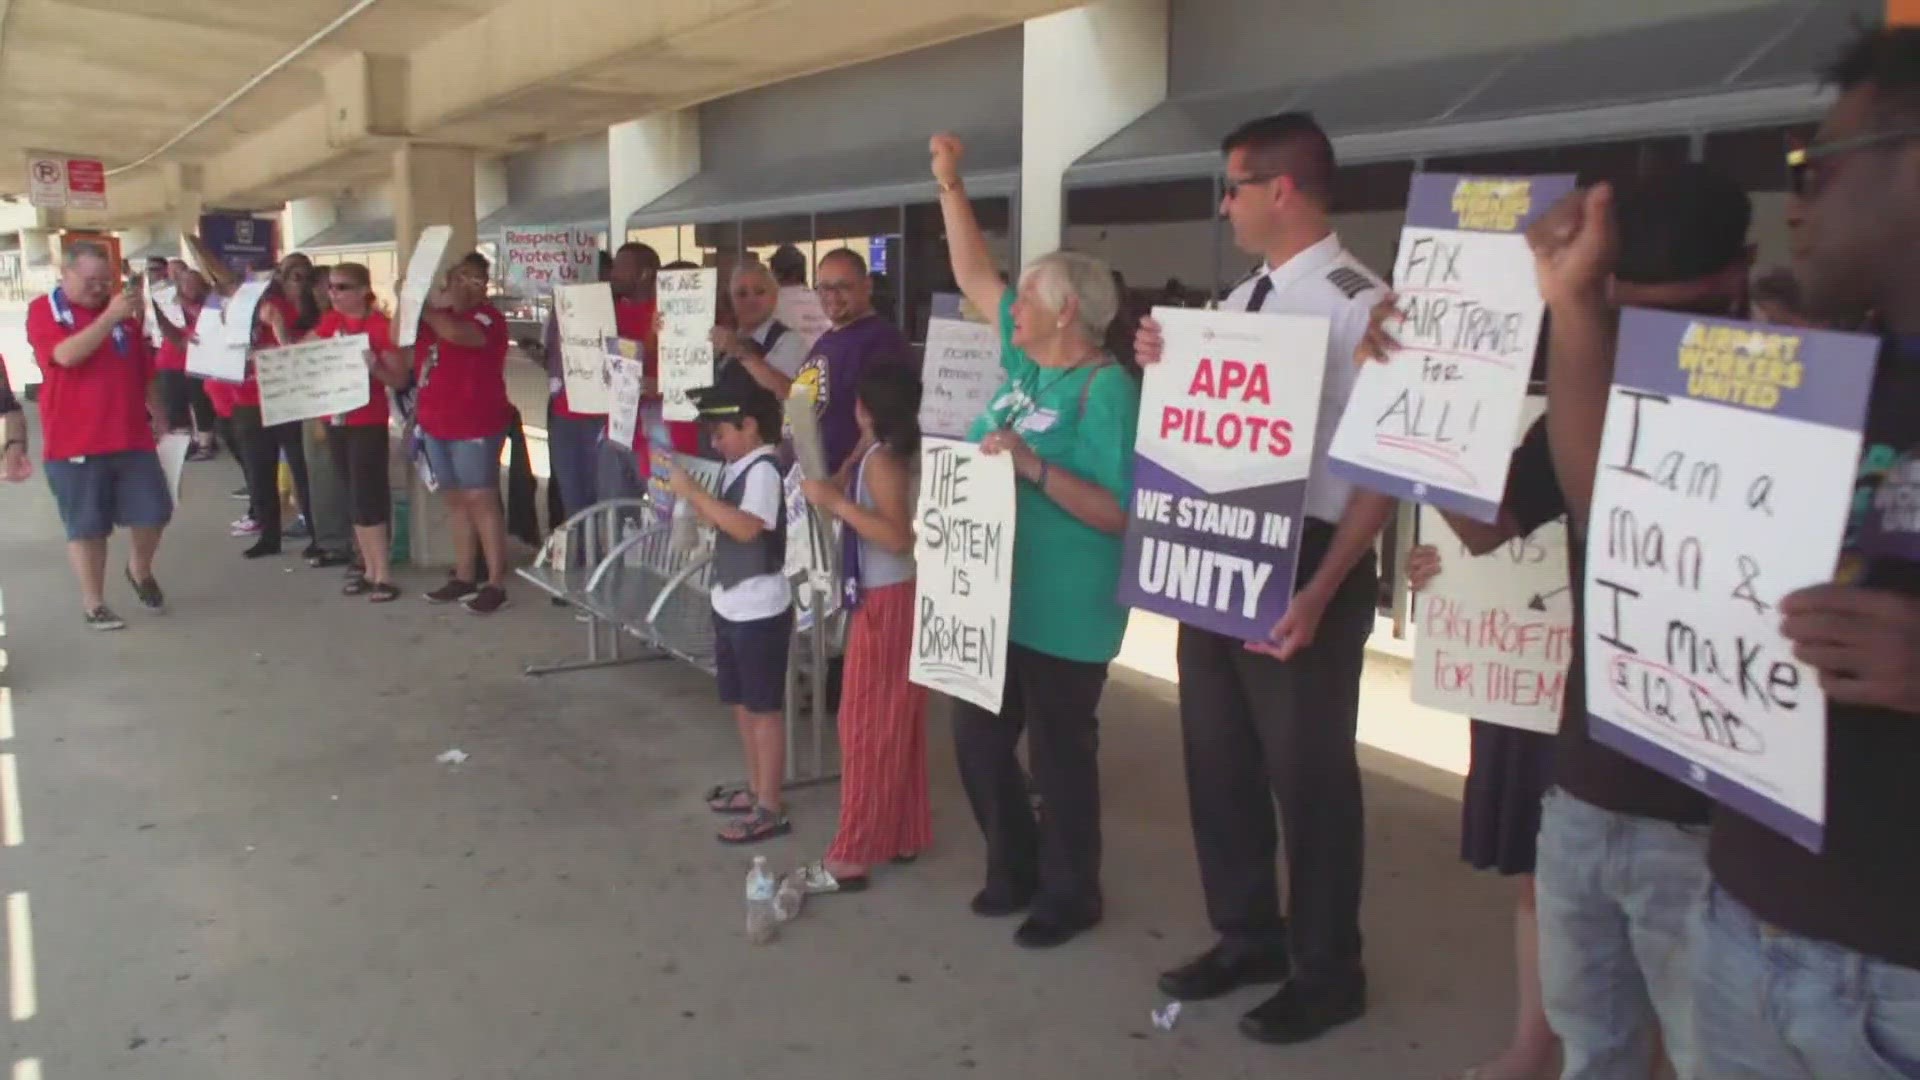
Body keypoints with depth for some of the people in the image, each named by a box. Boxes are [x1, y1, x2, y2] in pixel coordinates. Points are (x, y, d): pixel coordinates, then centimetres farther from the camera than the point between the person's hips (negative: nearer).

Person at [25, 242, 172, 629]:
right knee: (86, 526, 3)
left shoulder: (121, 309, 10)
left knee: (154, 512, 3)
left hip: (131, 436, 4)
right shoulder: (43, 310, -4)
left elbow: (145, 370, 18)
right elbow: (66, 355, -23)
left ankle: (140, 569, 30)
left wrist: (159, 417, 16)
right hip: (74, 443, -4)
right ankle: (93, 602, 15)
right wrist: (110, 317, -28)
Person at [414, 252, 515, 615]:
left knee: (481, 499, -8)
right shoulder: (437, 314, 14)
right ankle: (464, 577, 19)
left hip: (476, 425, -8)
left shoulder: (488, 317, -9)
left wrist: (425, 309, -16)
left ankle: (496, 584, -6)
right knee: (455, 499, 11)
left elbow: (455, 333, -30)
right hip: (437, 423, 8)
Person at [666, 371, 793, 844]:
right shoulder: (737, 467, 9)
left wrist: (693, 491, -27)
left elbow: (747, 527, -31)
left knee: (765, 707, -1)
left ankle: (770, 809, 7)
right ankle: (755, 791, 31)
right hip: (730, 605, 9)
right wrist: (689, 495, -1)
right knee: (741, 703, 18)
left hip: (761, 610, -9)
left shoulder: (763, 469, -18)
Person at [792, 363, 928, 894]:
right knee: (897, 723, 16)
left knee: (867, 725, -3)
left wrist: (835, 501, -27)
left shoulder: (880, 460, -18)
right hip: (897, 598, 10)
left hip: (885, 602, -10)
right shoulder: (901, 454, 8)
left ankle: (852, 855, 4)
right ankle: (902, 834, 26)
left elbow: (898, 536, -28)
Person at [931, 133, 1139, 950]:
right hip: (998, 597, 9)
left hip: (1062, 614, -8)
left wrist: (1031, 464, -31)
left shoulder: (1107, 389, -18)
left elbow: (1118, 512, -24)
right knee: (978, 739, 17)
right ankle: (1014, 871, 35)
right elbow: (974, 275, 15)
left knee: (1060, 755, 6)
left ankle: (1070, 895, 25)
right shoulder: (1026, 359, 5)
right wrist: (949, 185, 13)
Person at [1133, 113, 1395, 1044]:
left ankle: (1324, 972, 28)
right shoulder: (1241, 302, 11)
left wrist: (1321, 590, -23)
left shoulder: (1358, 304, -14)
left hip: (1306, 569, -8)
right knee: (1218, 757, 17)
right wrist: (1163, 366, 1)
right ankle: (1246, 937, 38)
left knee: (1307, 772, 6)